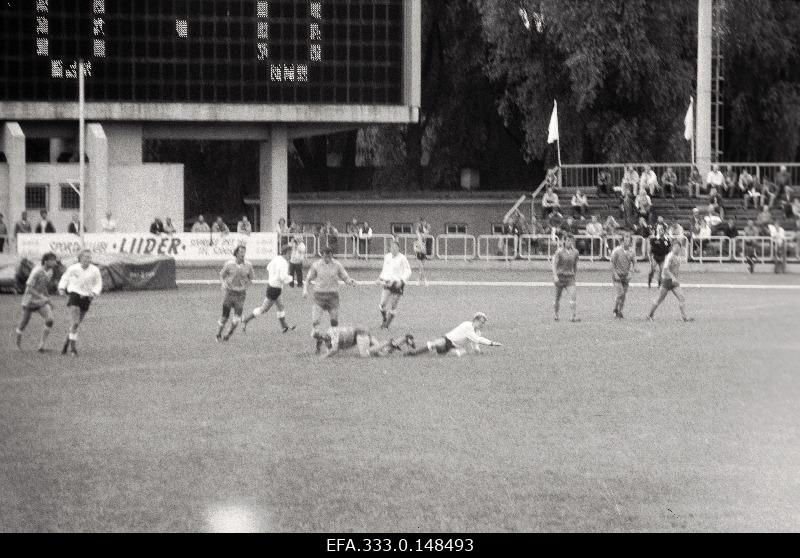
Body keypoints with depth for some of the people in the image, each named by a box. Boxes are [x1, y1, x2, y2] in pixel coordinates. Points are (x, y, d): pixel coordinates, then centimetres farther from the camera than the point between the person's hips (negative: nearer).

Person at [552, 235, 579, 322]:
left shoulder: (575, 252, 4)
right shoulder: (559, 251, -8)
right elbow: (554, 264, -13)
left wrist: (574, 275, 24)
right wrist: (555, 276, -24)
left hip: (570, 277, 2)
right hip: (560, 276, -2)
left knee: (572, 296, -15)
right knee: (558, 297, 10)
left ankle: (573, 317, -21)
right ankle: (555, 313, 33)